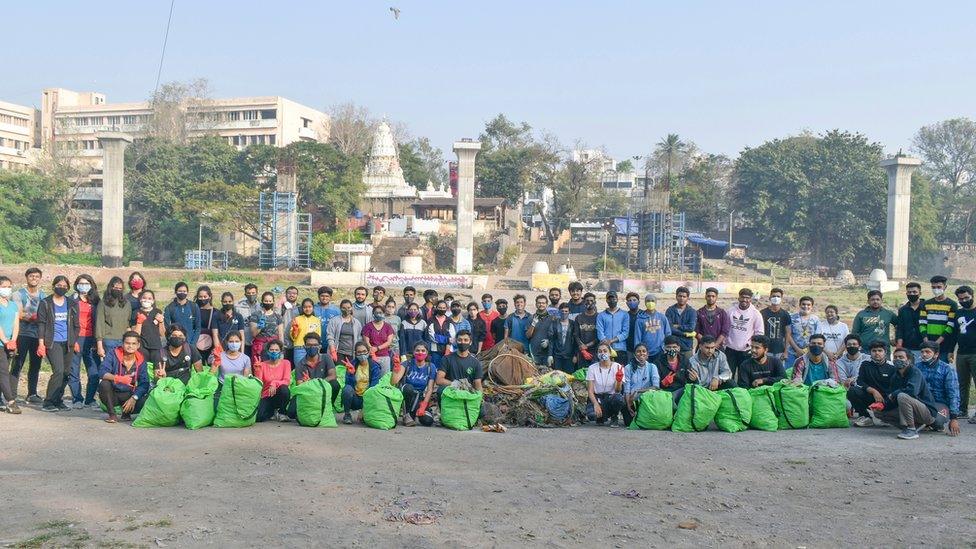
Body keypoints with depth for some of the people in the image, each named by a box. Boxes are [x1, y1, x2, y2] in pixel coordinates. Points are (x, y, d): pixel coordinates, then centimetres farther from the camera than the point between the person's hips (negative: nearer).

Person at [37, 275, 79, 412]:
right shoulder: (45, 303, 2)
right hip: (53, 343, -4)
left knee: (66, 373, 4)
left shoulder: (72, 304, 12)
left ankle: (58, 400, 16)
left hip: (68, 343, 4)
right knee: (58, 371, -16)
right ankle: (48, 402, -7)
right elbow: (41, 324, 0)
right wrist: (41, 343, -6)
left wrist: (75, 341, 10)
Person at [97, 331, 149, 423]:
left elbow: (144, 384, -10)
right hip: (112, 394, -1)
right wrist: (119, 379, -41)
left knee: (145, 402, -26)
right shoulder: (114, 354, -10)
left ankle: (126, 412, 8)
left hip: (129, 395, 1)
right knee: (104, 384, -32)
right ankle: (112, 414, -12)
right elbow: (102, 373, -24)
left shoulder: (141, 360, -4)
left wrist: (133, 398, -26)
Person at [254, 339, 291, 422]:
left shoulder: (285, 363, 0)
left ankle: (282, 413, -7)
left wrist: (274, 383, -31)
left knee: (284, 389, -37)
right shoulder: (263, 365, 2)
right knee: (258, 417, -28)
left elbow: (287, 381, -13)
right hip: (266, 397, 0)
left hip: (280, 395, 0)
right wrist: (257, 370, -21)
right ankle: (273, 413, 10)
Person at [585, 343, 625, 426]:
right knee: (592, 415, -33)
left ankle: (614, 418, -3)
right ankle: (600, 417, 7)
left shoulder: (618, 367, -3)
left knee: (618, 398, -36)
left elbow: (618, 391, -10)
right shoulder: (592, 368, -2)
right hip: (596, 398, 0)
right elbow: (590, 390, -6)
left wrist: (619, 381, -32)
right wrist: (596, 404, -25)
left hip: (611, 397, 0)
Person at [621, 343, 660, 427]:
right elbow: (626, 390, -2)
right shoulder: (629, 368, 5)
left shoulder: (652, 367, 7)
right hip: (631, 400, -1)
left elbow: (656, 386, -8)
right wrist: (628, 404, -20)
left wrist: (639, 391, -22)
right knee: (629, 422, -22)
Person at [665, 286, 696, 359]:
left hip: (687, 347, 0)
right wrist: (685, 334, -10)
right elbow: (668, 328, -8)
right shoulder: (670, 310, 4)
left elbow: (691, 327, -9)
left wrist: (677, 326, -6)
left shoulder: (692, 311, 5)